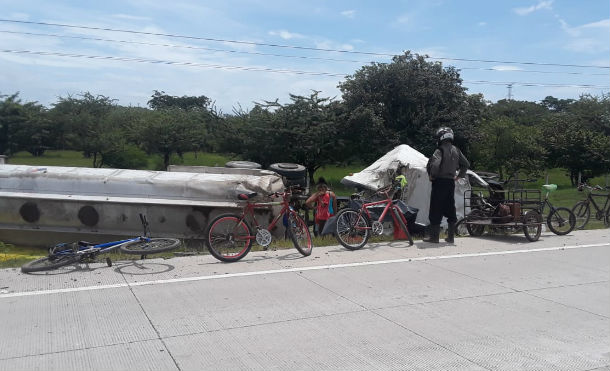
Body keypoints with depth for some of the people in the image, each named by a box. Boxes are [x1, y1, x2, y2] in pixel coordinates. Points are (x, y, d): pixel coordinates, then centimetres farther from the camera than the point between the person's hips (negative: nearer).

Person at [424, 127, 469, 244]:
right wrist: (459, 176, 20)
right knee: (450, 209, 12)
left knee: (436, 210, -1)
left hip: (440, 182, -7)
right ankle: (451, 236, 16)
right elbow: (466, 164, 18)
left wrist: (431, 175, -14)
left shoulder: (440, 150, -13)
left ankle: (434, 236, 3)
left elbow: (435, 164, -29)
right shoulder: (456, 151, 10)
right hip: (451, 183, 7)